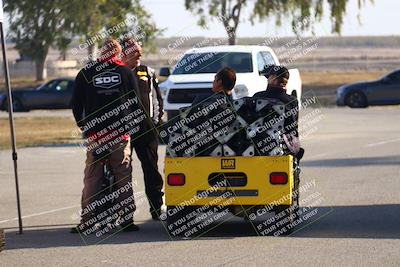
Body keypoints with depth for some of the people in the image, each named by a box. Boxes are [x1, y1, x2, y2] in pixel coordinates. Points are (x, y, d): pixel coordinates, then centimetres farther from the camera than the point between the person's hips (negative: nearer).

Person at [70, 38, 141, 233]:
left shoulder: (85, 74, 3)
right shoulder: (126, 72, 3)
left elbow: (75, 105, 5)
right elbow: (136, 102, 5)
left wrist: (84, 126, 16)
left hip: (95, 135, 0)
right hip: (121, 134, 0)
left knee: (92, 177, 3)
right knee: (123, 177, 6)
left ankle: (88, 220, -2)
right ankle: (126, 219, 4)